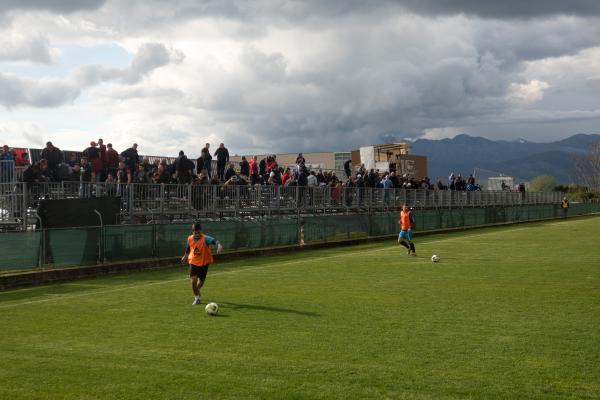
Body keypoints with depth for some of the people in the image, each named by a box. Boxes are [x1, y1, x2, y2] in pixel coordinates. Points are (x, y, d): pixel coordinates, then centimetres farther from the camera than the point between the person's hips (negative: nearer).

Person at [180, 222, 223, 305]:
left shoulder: (205, 238, -22)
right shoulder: (190, 239, -8)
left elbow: (213, 240, -42)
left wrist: (218, 245, -63)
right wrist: (185, 256, 28)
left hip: (204, 262, -1)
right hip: (193, 262, 1)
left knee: (201, 281, 14)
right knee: (193, 280, -15)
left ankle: (197, 291, 48)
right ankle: (197, 297, 6)